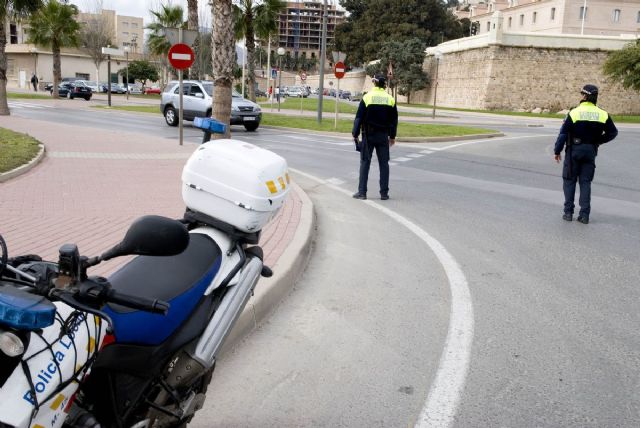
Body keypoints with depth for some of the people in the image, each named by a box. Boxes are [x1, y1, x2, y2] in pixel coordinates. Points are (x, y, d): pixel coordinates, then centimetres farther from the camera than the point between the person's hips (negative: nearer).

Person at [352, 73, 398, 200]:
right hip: (383, 136, 2)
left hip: (368, 135, -2)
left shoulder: (367, 97, -6)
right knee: (384, 163, 8)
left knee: (365, 162, 4)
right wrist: (392, 136, 17)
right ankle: (384, 193, 9)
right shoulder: (390, 99, 3)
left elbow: (359, 117, -7)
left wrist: (355, 133, 0)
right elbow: (394, 120, 8)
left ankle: (362, 192, 2)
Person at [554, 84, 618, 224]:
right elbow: (613, 132, 6)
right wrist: (598, 141, 17)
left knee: (569, 181, 9)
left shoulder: (574, 113, -12)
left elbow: (563, 134, -11)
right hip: (591, 152, 3)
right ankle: (584, 215, 6)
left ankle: (568, 212, 7)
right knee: (585, 182, 9)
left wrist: (557, 151, -3)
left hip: (574, 150, -3)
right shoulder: (603, 115, -1)